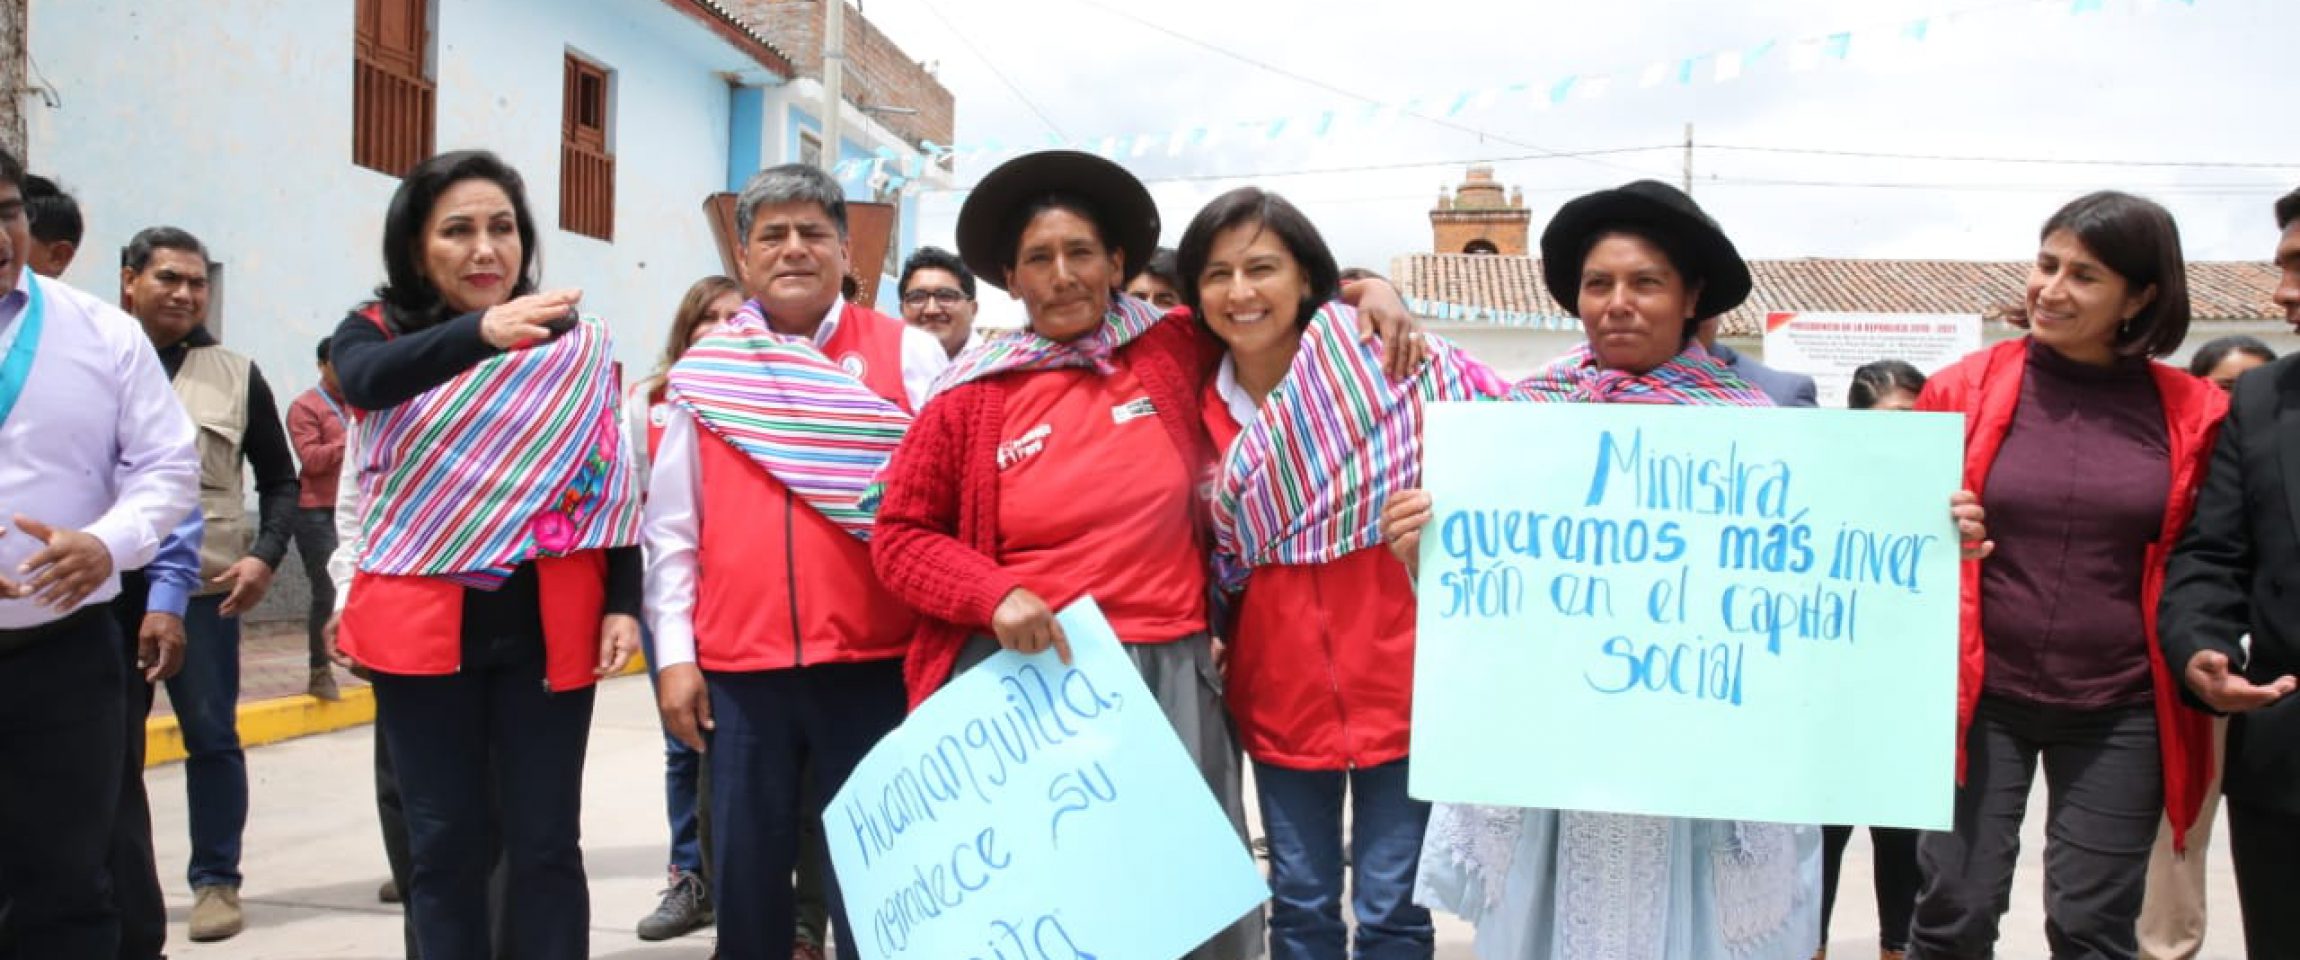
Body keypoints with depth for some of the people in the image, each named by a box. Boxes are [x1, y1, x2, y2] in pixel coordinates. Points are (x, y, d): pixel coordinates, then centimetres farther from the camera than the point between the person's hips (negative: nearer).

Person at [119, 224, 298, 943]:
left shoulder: (237, 375, 7)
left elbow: (280, 479, 10)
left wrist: (265, 556, -4)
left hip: (204, 589, 0)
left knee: (212, 736, 3)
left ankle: (216, 881, 14)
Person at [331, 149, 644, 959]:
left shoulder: (574, 347, 4)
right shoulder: (376, 335, 2)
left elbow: (610, 484, 5)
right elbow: (365, 382, -22)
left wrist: (623, 604, -5)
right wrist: (480, 331, -39)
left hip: (547, 625, 0)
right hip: (423, 626, 0)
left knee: (545, 845, 5)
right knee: (446, 845, 7)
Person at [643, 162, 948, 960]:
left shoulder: (907, 355, 3)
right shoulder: (705, 370, 9)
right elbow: (672, 525, 9)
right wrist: (674, 652, 3)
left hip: (873, 659, -2)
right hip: (737, 664, 2)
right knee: (746, 870, 12)